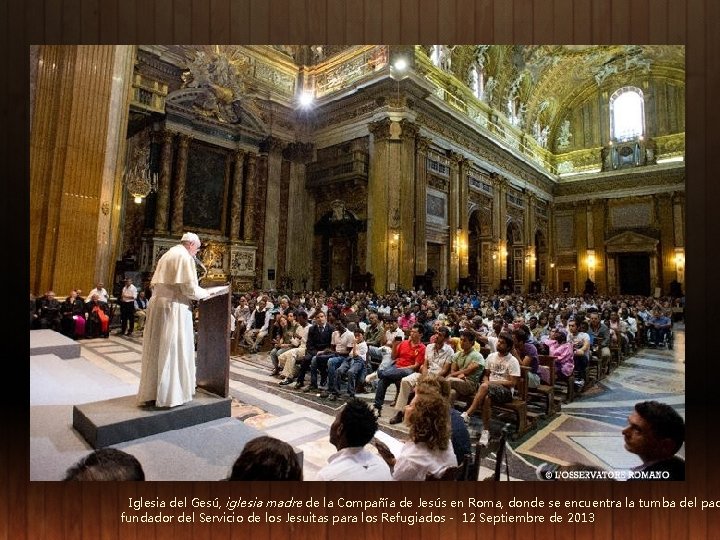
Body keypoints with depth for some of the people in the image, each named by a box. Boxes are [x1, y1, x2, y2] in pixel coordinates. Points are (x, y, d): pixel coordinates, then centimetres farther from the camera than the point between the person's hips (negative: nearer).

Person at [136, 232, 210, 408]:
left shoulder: (166, 255, 18)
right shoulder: (185, 257, -9)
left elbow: (154, 284, 22)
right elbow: (190, 288, -15)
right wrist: (204, 293, 2)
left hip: (157, 304, 9)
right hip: (174, 306, -9)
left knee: (156, 349, 12)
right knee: (173, 349, -2)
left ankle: (151, 392, 21)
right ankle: (170, 394, 3)